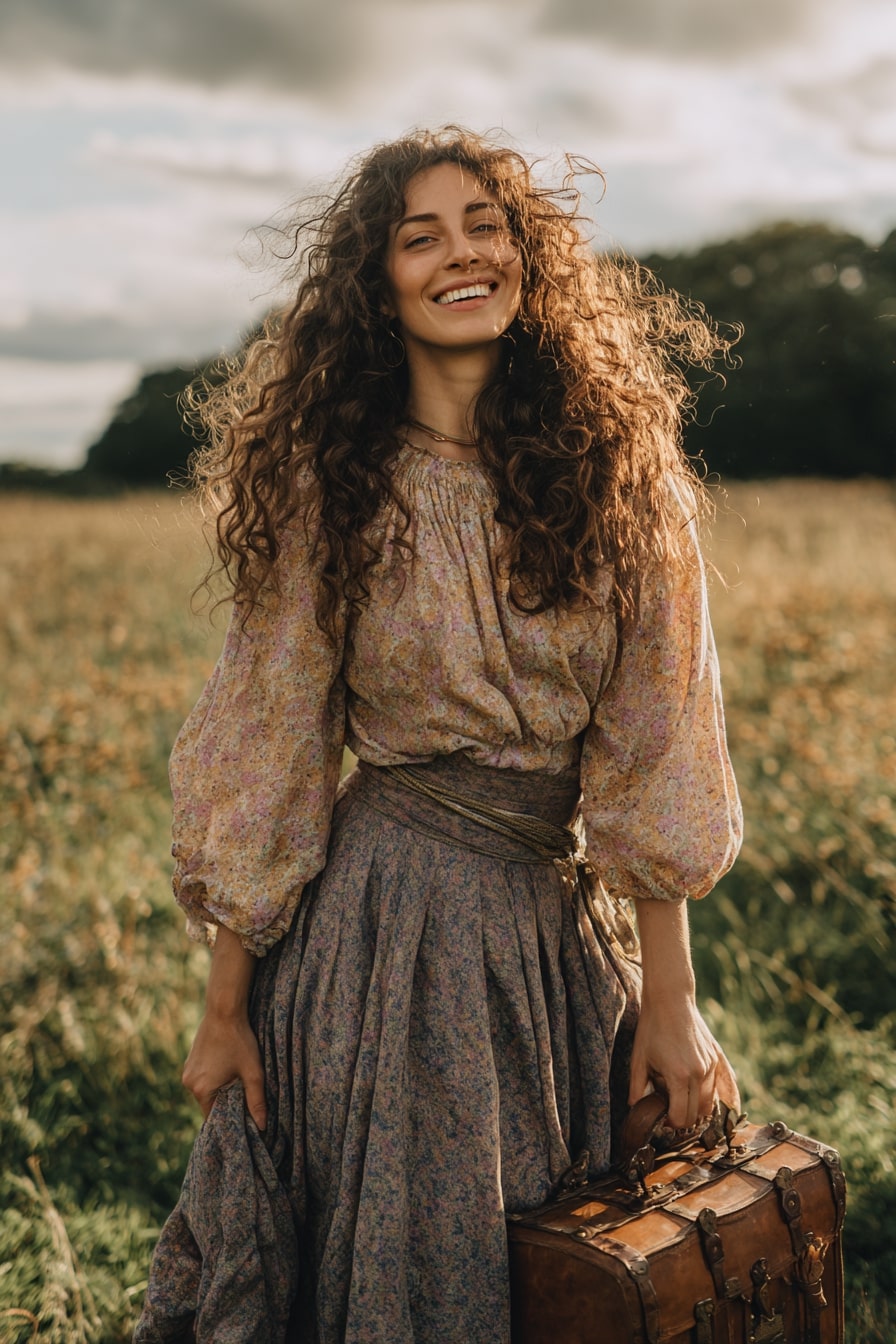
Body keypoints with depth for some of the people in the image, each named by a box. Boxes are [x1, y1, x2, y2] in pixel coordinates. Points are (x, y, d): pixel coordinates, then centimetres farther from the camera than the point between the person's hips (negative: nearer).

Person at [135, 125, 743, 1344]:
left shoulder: (615, 467, -2)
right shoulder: (331, 484, -6)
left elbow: (651, 747, -3)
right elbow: (264, 751, -4)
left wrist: (670, 999, -5)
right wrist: (226, 1007, -2)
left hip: (561, 919, 3)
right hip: (386, 915, -2)